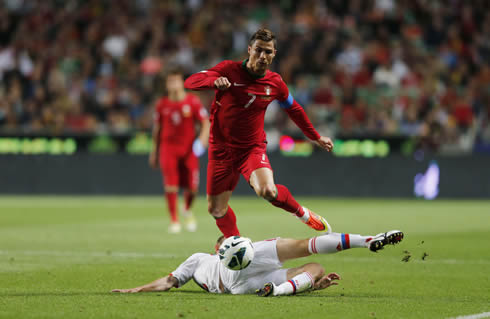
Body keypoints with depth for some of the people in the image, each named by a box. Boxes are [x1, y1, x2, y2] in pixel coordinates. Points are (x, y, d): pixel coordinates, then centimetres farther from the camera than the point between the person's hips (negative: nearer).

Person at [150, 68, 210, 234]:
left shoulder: (193, 102, -2)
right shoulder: (162, 104, 4)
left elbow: (205, 123, 1)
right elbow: (157, 128, 14)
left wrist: (202, 139, -17)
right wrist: (155, 151, 15)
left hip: (189, 148, 0)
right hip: (168, 147, 0)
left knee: (192, 187, -3)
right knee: (170, 185, -13)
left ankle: (187, 210, 29)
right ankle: (174, 220, -2)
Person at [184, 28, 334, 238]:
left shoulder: (275, 83, -2)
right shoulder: (229, 70, -10)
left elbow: (294, 109, 17)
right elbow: (190, 82, -19)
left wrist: (315, 137, 25)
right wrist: (215, 81, -40)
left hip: (253, 148, -1)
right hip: (221, 148, 1)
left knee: (267, 191, -29)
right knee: (216, 210, 6)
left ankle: (303, 214, -1)